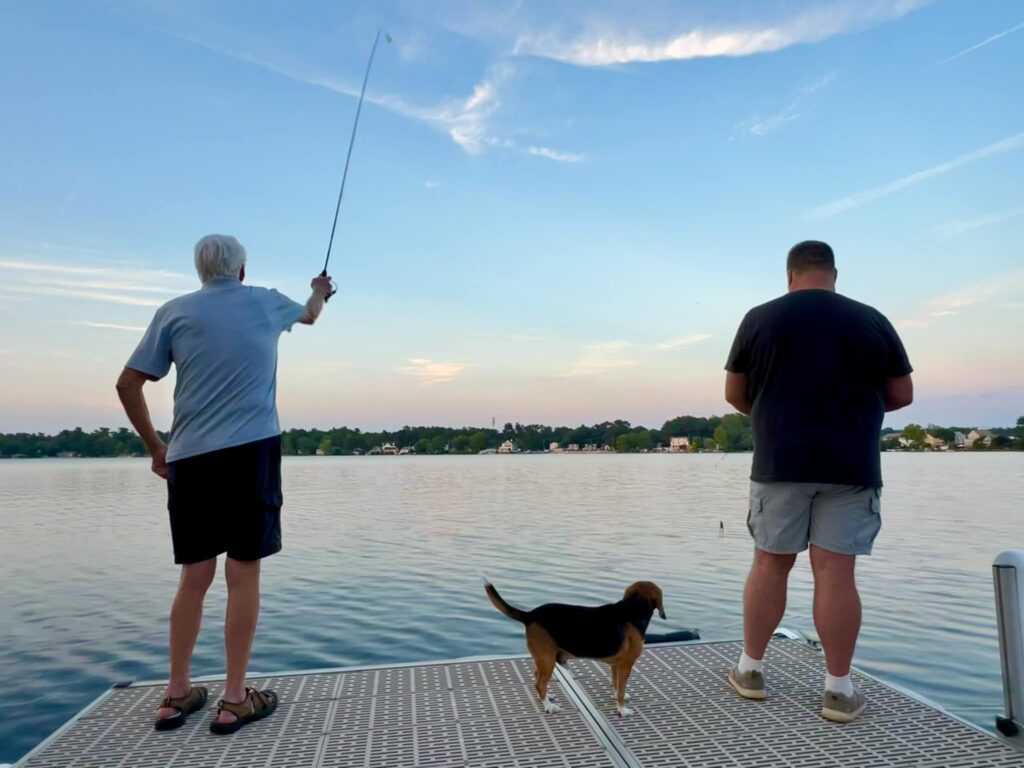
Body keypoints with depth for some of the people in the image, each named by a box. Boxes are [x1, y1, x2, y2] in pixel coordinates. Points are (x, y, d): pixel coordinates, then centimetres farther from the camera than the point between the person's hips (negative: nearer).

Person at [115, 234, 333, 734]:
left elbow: (128, 385, 5)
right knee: (243, 575, 1)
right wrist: (320, 291, 56)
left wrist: (155, 449, 15)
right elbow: (310, 314, 33)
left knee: (195, 577, 12)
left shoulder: (174, 313, 8)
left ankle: (176, 695, 19)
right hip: (251, 452, -2)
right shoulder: (266, 303, 10)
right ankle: (235, 699, 8)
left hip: (189, 458, 2)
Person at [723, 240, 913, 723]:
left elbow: (734, 394, 5)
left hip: (781, 462, 0)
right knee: (836, 572, 3)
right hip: (851, 466, 1)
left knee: (770, 564, 9)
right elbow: (902, 395, 9)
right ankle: (839, 690, 10)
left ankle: (750, 669, 20)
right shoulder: (872, 321, 4)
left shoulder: (760, 319, 1)